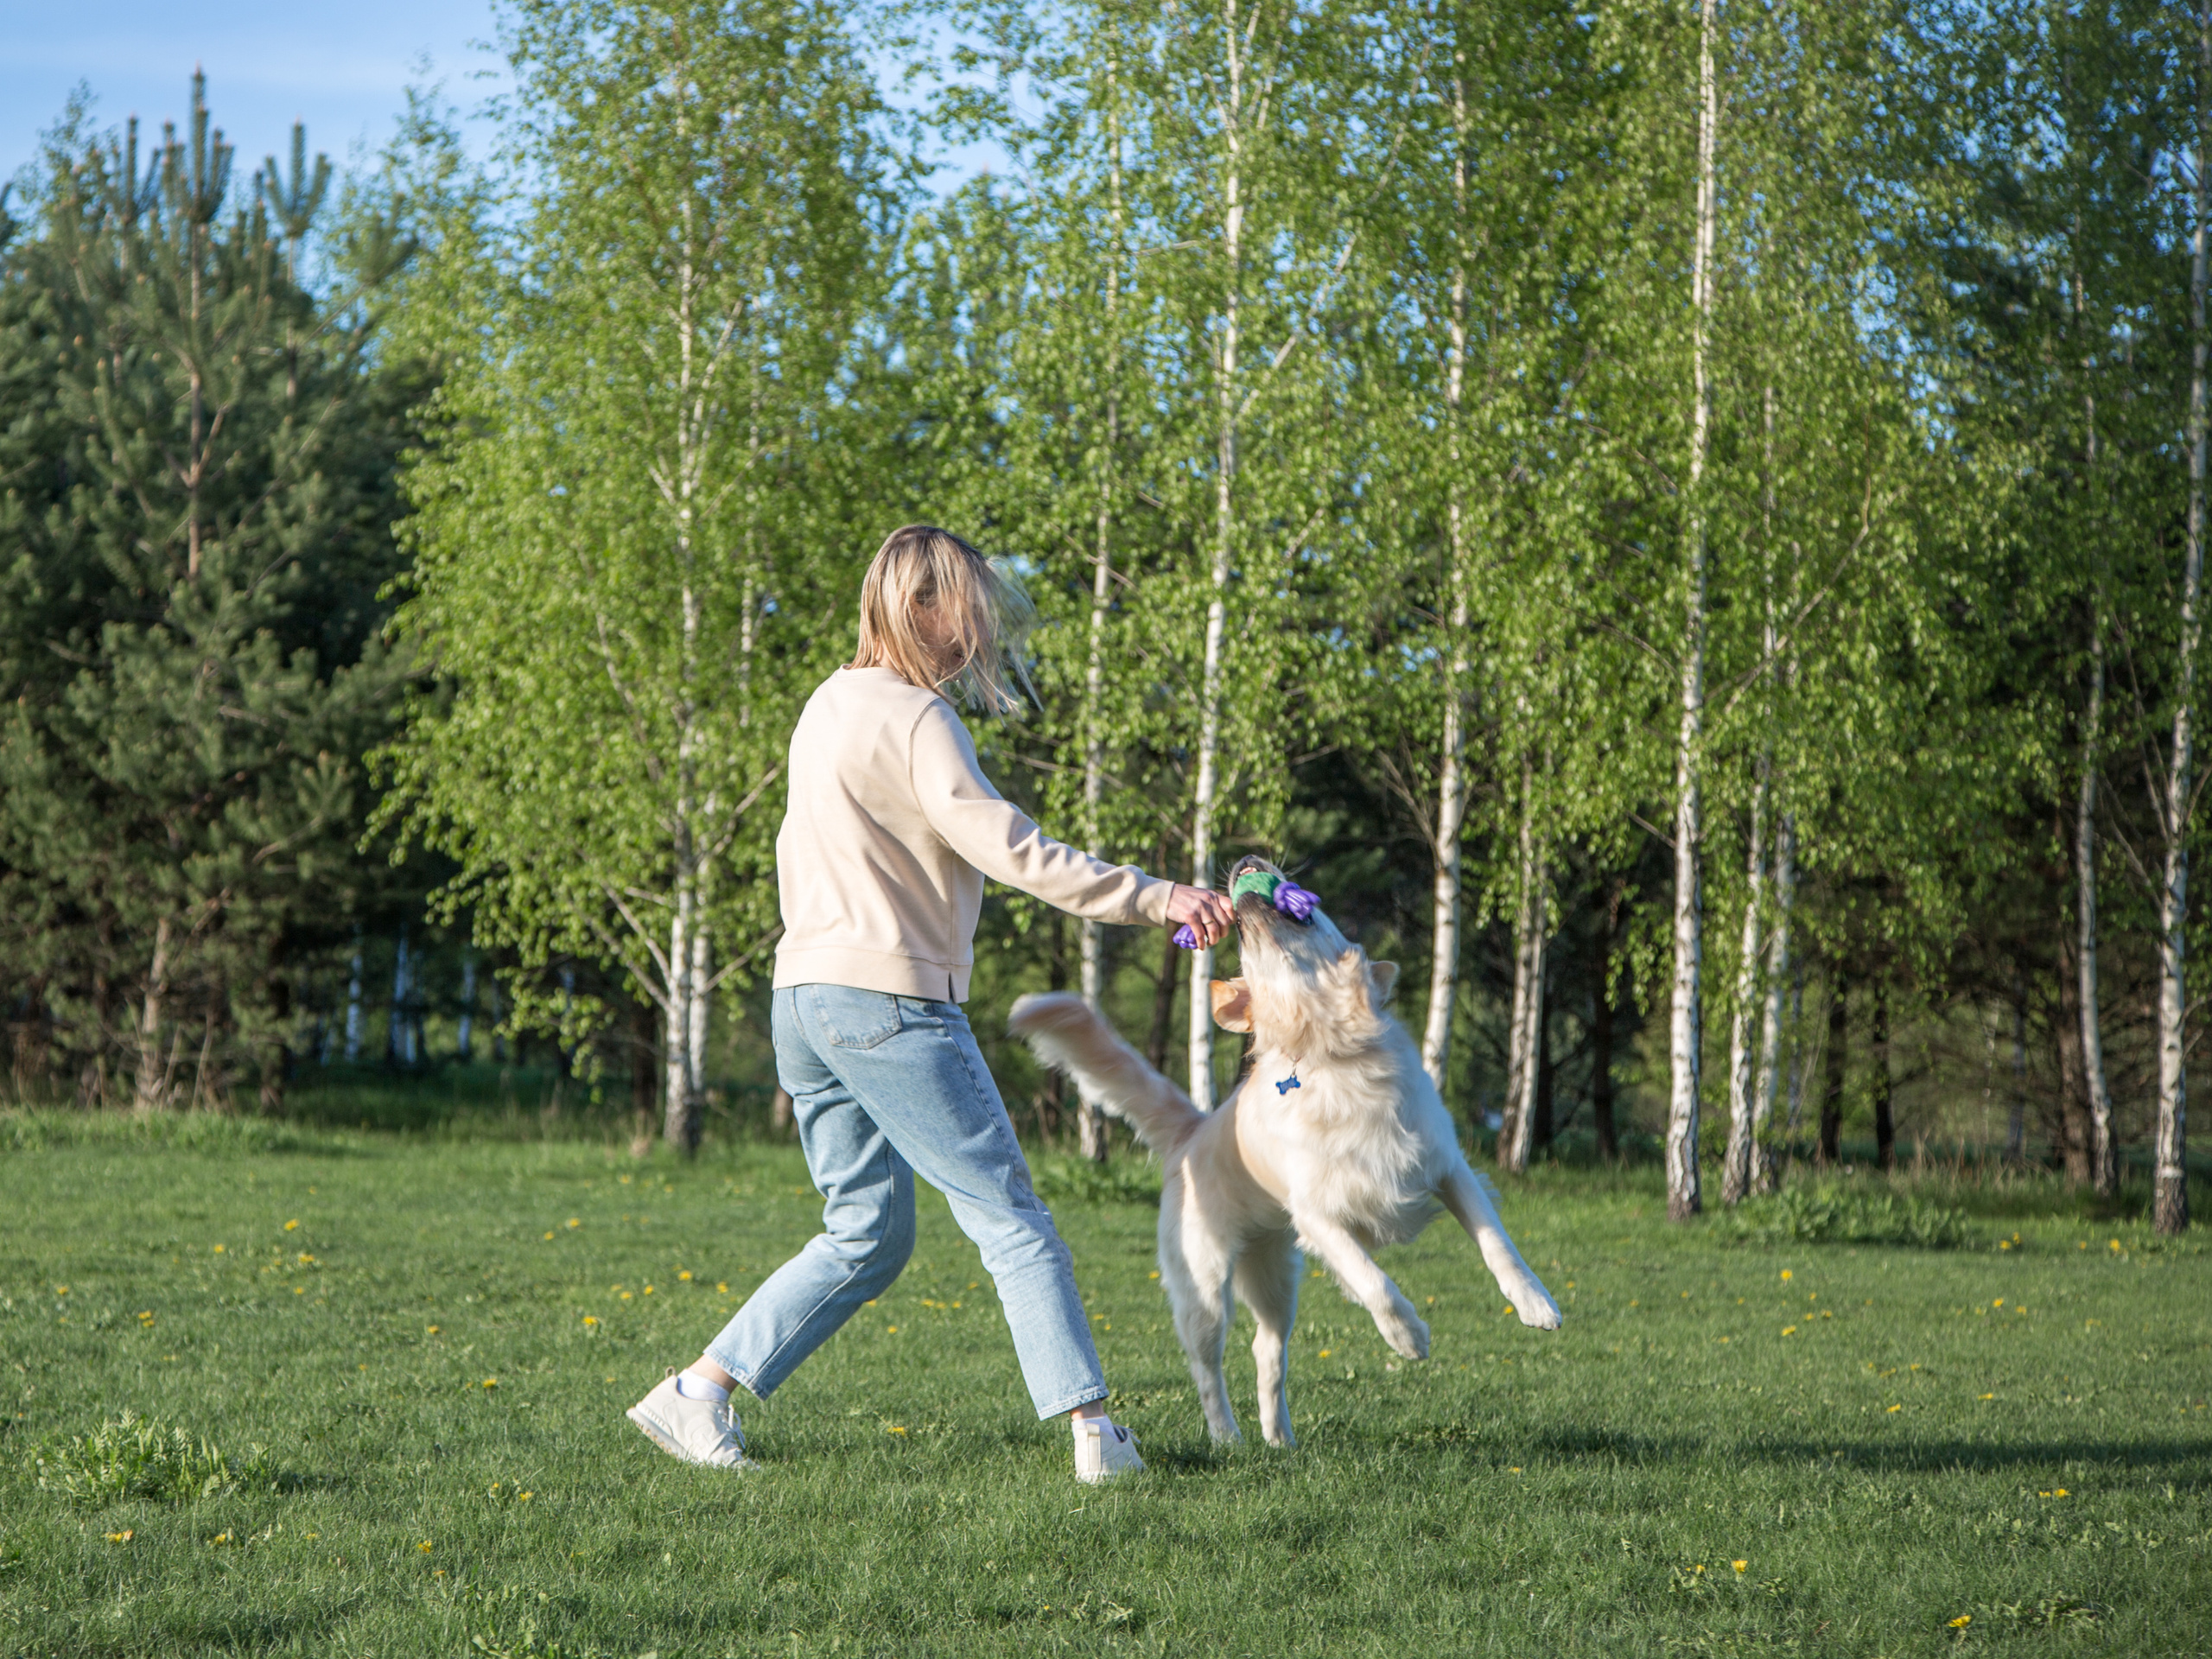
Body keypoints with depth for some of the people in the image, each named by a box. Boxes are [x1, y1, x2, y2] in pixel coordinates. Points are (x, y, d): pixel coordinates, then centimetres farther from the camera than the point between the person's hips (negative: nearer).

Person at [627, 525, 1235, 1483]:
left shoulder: (828, 706, 16)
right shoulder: (914, 720, -13)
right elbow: (1011, 850, -20)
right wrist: (1157, 899, -22)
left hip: (804, 997, 9)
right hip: (890, 998, -9)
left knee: (865, 1234, 13)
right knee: (1009, 1218, -5)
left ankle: (694, 1397, 10)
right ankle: (1091, 1430, -9)